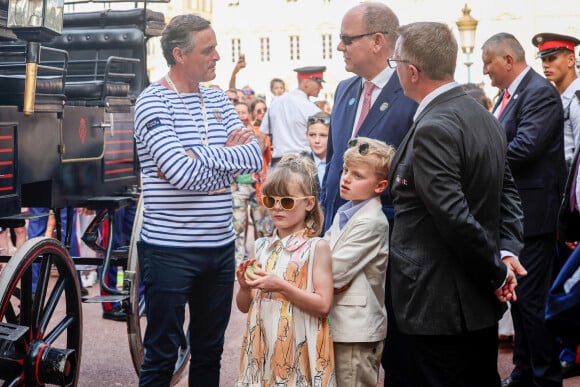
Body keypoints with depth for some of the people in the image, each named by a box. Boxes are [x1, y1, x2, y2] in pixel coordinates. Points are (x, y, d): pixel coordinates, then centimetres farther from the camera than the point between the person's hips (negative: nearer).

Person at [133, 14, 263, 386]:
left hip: (221, 247, 6)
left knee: (210, 352, 16)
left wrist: (200, 155, -15)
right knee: (161, 357, 4)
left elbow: (255, 157, -4)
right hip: (169, 249, -6)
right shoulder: (153, 101, -10)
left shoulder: (217, 100, 9)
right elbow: (180, 173, -22)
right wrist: (227, 154, -7)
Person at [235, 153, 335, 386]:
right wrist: (245, 287, -9)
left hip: (299, 347, -4)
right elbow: (244, 306, 12)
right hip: (263, 345, 5)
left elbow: (323, 305, -13)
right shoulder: (262, 247, 6)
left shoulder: (316, 247, -8)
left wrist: (281, 286, -20)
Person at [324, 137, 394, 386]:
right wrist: (329, 280, -7)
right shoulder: (344, 213, 11)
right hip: (338, 322, 9)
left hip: (356, 329, -9)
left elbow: (335, 270, -20)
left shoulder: (370, 222, -18)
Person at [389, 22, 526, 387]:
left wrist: (496, 271, -13)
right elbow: (508, 194, 10)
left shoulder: (432, 130, -21)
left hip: (439, 307, -9)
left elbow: (455, 217, -25)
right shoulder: (485, 118, 9)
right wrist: (507, 251, -2)